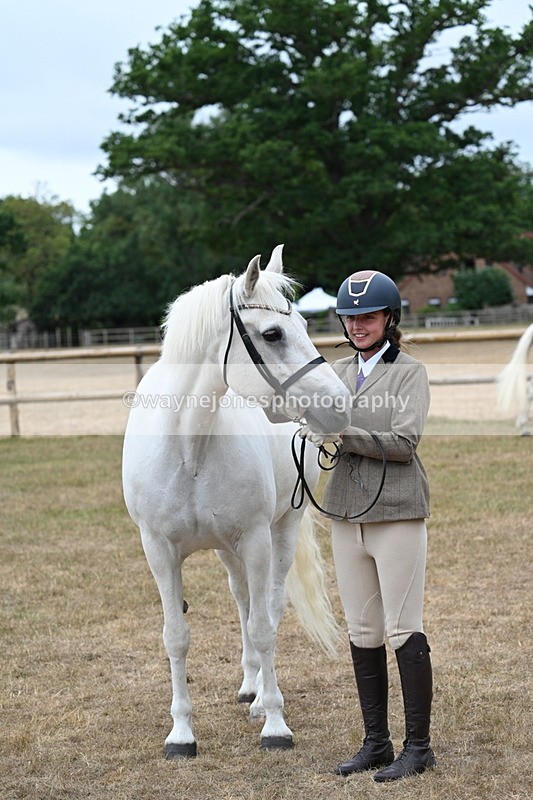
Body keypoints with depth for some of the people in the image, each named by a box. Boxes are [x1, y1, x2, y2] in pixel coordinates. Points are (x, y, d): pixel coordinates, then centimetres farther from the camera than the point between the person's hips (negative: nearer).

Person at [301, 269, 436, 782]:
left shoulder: (410, 374, -2)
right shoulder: (336, 373, 14)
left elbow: (404, 442, -14)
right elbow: (319, 424, 3)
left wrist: (343, 434, -21)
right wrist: (313, 432, -19)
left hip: (396, 514, -5)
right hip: (347, 514, 6)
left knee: (404, 631, -4)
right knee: (362, 633, 9)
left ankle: (418, 745, 3)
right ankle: (376, 743, 18)